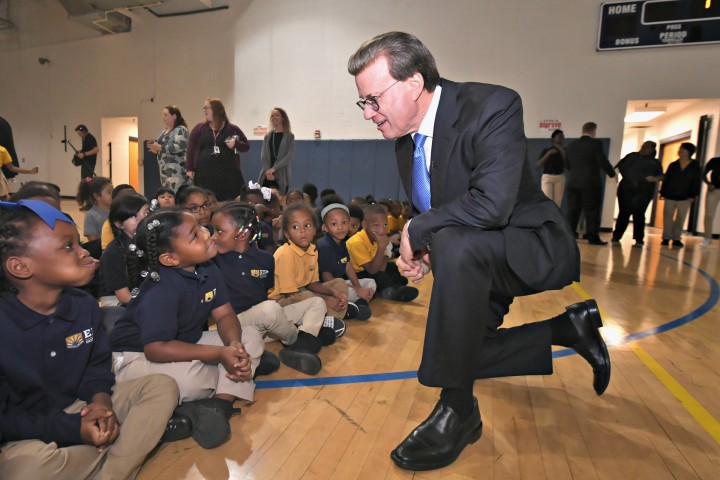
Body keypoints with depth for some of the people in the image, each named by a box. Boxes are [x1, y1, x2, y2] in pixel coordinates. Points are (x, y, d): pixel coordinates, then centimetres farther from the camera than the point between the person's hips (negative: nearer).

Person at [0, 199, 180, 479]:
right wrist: (72, 428, -22)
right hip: (28, 435, -5)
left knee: (162, 386, -10)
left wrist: (100, 398, -16)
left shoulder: (85, 305, -4)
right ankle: (136, 430, -13)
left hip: (81, 407, 5)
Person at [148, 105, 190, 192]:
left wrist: (160, 147, -16)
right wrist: (155, 148, 5)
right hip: (165, 169, 9)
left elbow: (179, 147, -20)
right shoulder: (165, 130, 20)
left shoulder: (181, 130, -6)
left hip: (176, 170, -9)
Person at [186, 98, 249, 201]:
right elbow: (191, 148, 9)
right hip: (204, 175, 1)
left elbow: (246, 146, 12)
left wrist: (236, 144, -9)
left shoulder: (232, 129, 7)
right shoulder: (199, 128, 10)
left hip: (229, 174, -1)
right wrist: (189, 168, 2)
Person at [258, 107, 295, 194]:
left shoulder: (289, 136, 3)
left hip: (281, 176, -3)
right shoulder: (267, 136, 13)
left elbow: (290, 156, -8)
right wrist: (267, 171, -11)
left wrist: (273, 169, -16)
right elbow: (263, 156, 6)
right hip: (266, 176, 3)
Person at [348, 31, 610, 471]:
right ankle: (568, 329, 21)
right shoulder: (404, 140, 0)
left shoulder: (493, 105, -23)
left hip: (534, 247, -8)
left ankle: (457, 409, -20)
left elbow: (492, 203, -36)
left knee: (454, 242, -38)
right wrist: (416, 251, -9)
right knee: (460, 353, 6)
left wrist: (417, 231, -23)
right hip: (475, 260, 8)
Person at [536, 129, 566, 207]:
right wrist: (548, 153, -14)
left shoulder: (565, 150, 9)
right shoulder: (546, 150, 5)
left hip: (560, 178, 2)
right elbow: (539, 164, -6)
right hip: (547, 177, -2)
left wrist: (562, 152, -10)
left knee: (558, 202, -2)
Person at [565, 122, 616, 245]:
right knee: (592, 211, -1)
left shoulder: (571, 145, 10)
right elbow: (603, 161, -9)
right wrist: (612, 174, 6)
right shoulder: (595, 143, -6)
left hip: (573, 182, 5)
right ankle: (593, 237, -1)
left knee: (573, 210, 9)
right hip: (591, 182, -5)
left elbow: (567, 164, 14)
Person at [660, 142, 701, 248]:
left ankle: (676, 239, 12)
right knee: (667, 217, 0)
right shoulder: (673, 165, 4)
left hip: (685, 197, -1)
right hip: (670, 196, 1)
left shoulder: (695, 167, 1)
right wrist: (663, 192, -2)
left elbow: (697, 182, 0)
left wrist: (692, 196, -8)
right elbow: (666, 179, 5)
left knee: (680, 218, 5)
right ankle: (666, 238, 7)